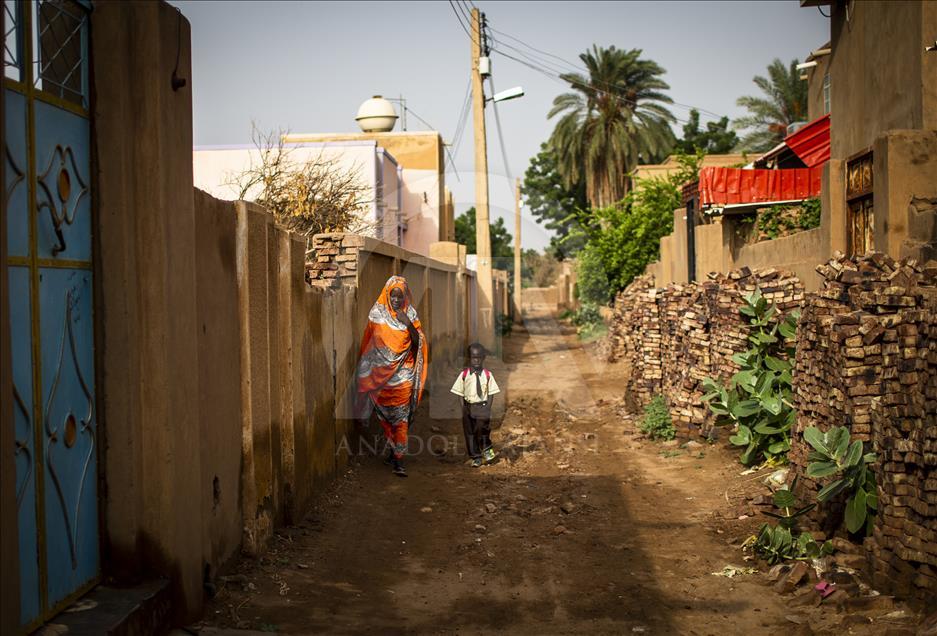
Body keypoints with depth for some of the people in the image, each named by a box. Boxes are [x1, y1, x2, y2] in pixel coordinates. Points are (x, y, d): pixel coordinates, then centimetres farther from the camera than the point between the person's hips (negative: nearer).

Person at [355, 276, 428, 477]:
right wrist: (368, 372, 5)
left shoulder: (410, 314, 1)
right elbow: (369, 341, 7)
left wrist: (408, 324, -17)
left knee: (401, 417, -6)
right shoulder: (377, 313, 1)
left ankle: (398, 460, -7)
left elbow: (419, 341, -3)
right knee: (385, 415, 9)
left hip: (402, 374, -1)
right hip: (381, 372, 1)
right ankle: (395, 451, 26)